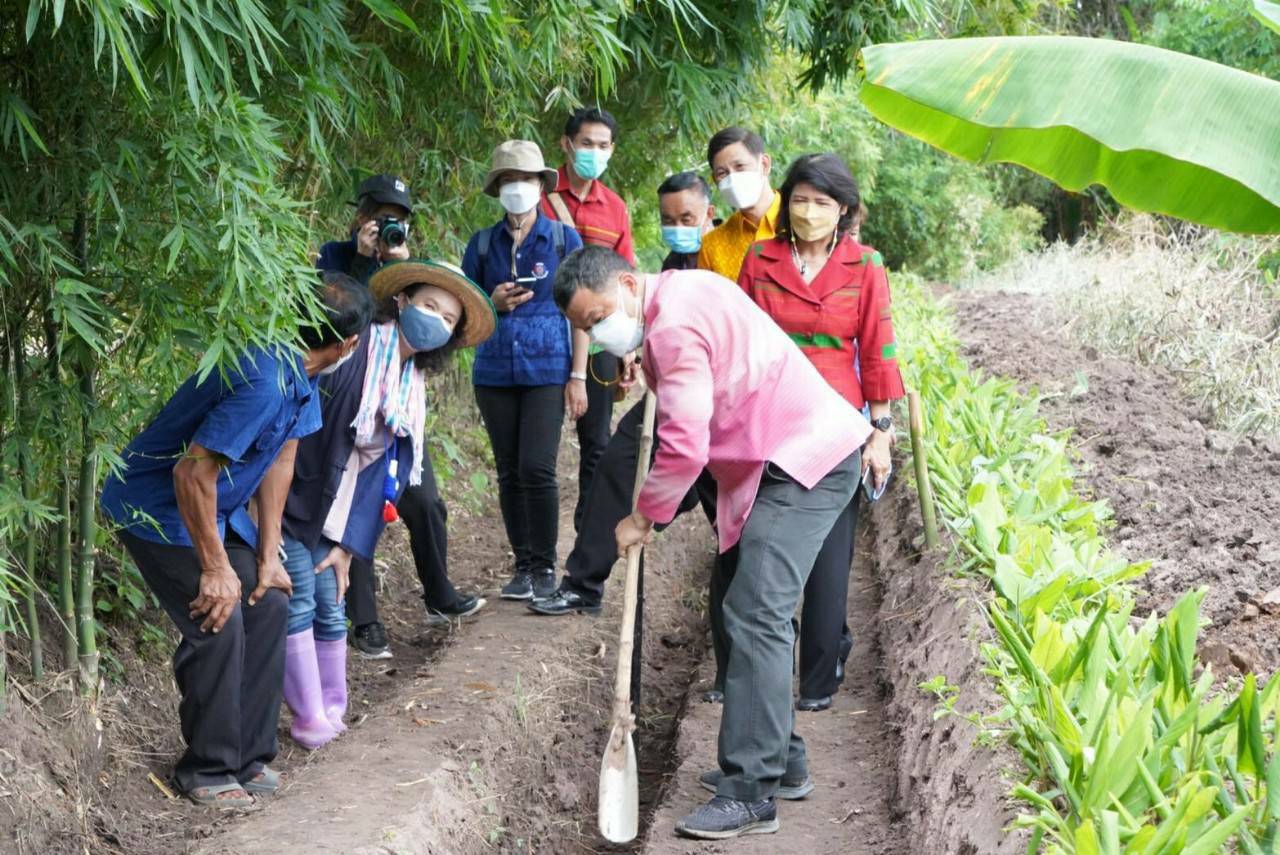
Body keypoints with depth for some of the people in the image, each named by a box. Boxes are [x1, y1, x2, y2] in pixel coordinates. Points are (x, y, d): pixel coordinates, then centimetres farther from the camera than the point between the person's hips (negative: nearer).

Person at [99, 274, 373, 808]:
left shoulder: (298, 374, -5)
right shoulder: (264, 383, -35)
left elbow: (280, 458, 3)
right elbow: (192, 473, -32)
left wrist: (268, 556, 4)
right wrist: (215, 568, -22)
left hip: (215, 508, 9)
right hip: (160, 510, -9)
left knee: (268, 606, 4)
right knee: (218, 629, -12)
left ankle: (248, 758, 14)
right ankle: (208, 772, 6)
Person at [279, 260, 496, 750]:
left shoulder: (412, 387, 8)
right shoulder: (356, 350, -17)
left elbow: (386, 472, 7)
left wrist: (348, 543, 2)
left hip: (331, 512, 7)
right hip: (292, 495, -7)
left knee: (330, 607, 7)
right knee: (298, 603, -6)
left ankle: (331, 710, 19)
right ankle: (310, 719, 3)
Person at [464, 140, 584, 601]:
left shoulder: (564, 239, 2)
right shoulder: (482, 244, 8)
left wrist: (578, 376, -4)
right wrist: (493, 303, -8)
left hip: (546, 369, -3)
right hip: (495, 371, 3)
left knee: (537, 469, -13)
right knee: (509, 472, 6)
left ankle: (545, 567, 0)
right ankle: (522, 566, 15)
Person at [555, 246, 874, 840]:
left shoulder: (673, 326, -19)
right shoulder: (683, 290, 13)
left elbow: (686, 445, -22)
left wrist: (643, 517, -11)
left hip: (805, 462, -11)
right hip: (805, 454, 11)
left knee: (755, 615, -17)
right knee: (760, 612, 17)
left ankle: (749, 793, -20)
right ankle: (779, 755, 27)